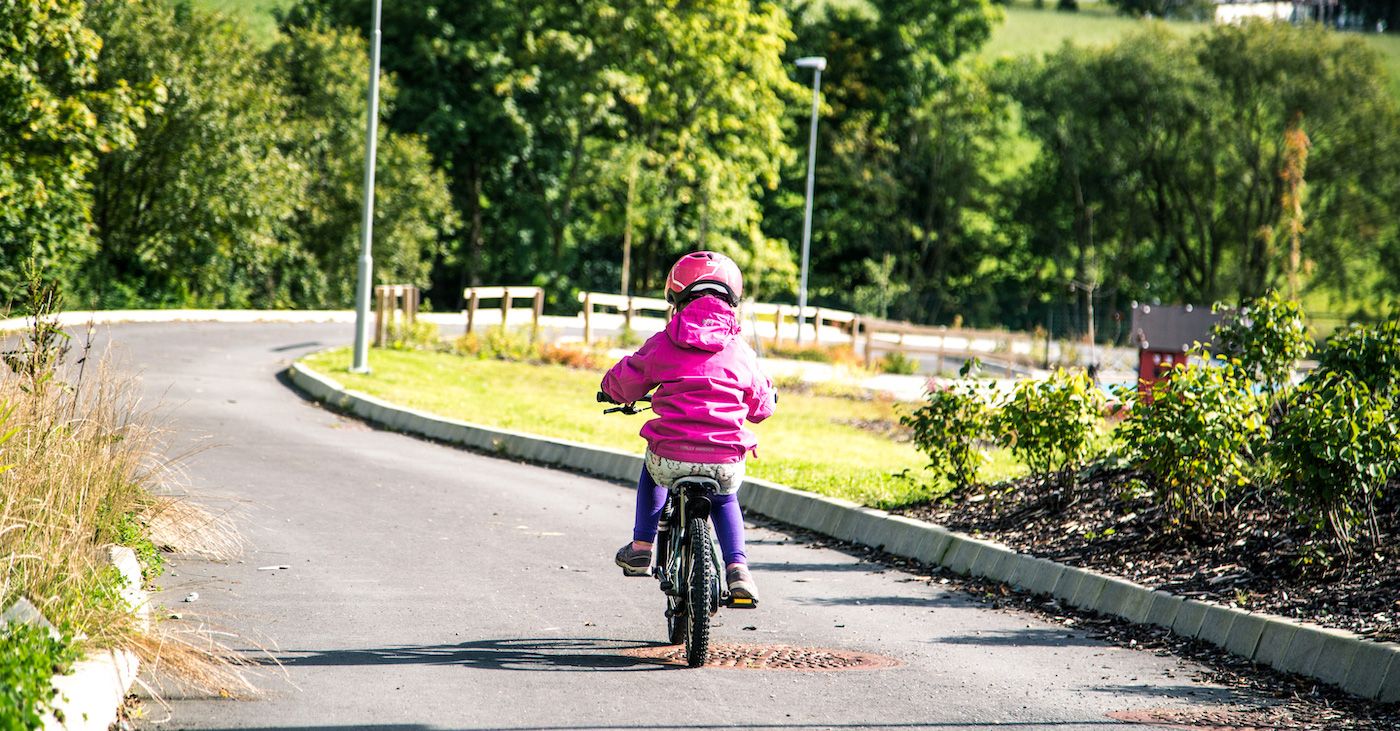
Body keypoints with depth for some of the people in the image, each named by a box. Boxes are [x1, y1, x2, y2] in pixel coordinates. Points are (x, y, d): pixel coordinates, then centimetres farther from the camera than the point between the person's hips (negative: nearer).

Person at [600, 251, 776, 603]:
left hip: (672, 458, -1)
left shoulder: (663, 344, 2)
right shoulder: (741, 352, 7)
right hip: (726, 462, 1)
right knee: (724, 500, 36)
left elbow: (622, 384, 13)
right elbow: (761, 407, 18)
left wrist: (613, 389, 38)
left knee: (651, 471, 38)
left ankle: (641, 547, 33)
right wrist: (768, 394, 43)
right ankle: (737, 567, 15)